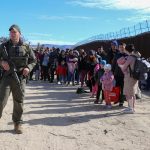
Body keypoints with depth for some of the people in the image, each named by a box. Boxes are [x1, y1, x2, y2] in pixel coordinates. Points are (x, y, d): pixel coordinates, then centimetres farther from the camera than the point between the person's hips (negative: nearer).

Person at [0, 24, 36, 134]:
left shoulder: (26, 47, 5)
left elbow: (33, 60, 12)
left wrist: (28, 68, -6)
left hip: (20, 77, 0)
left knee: (19, 102, 7)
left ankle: (18, 123, 21)